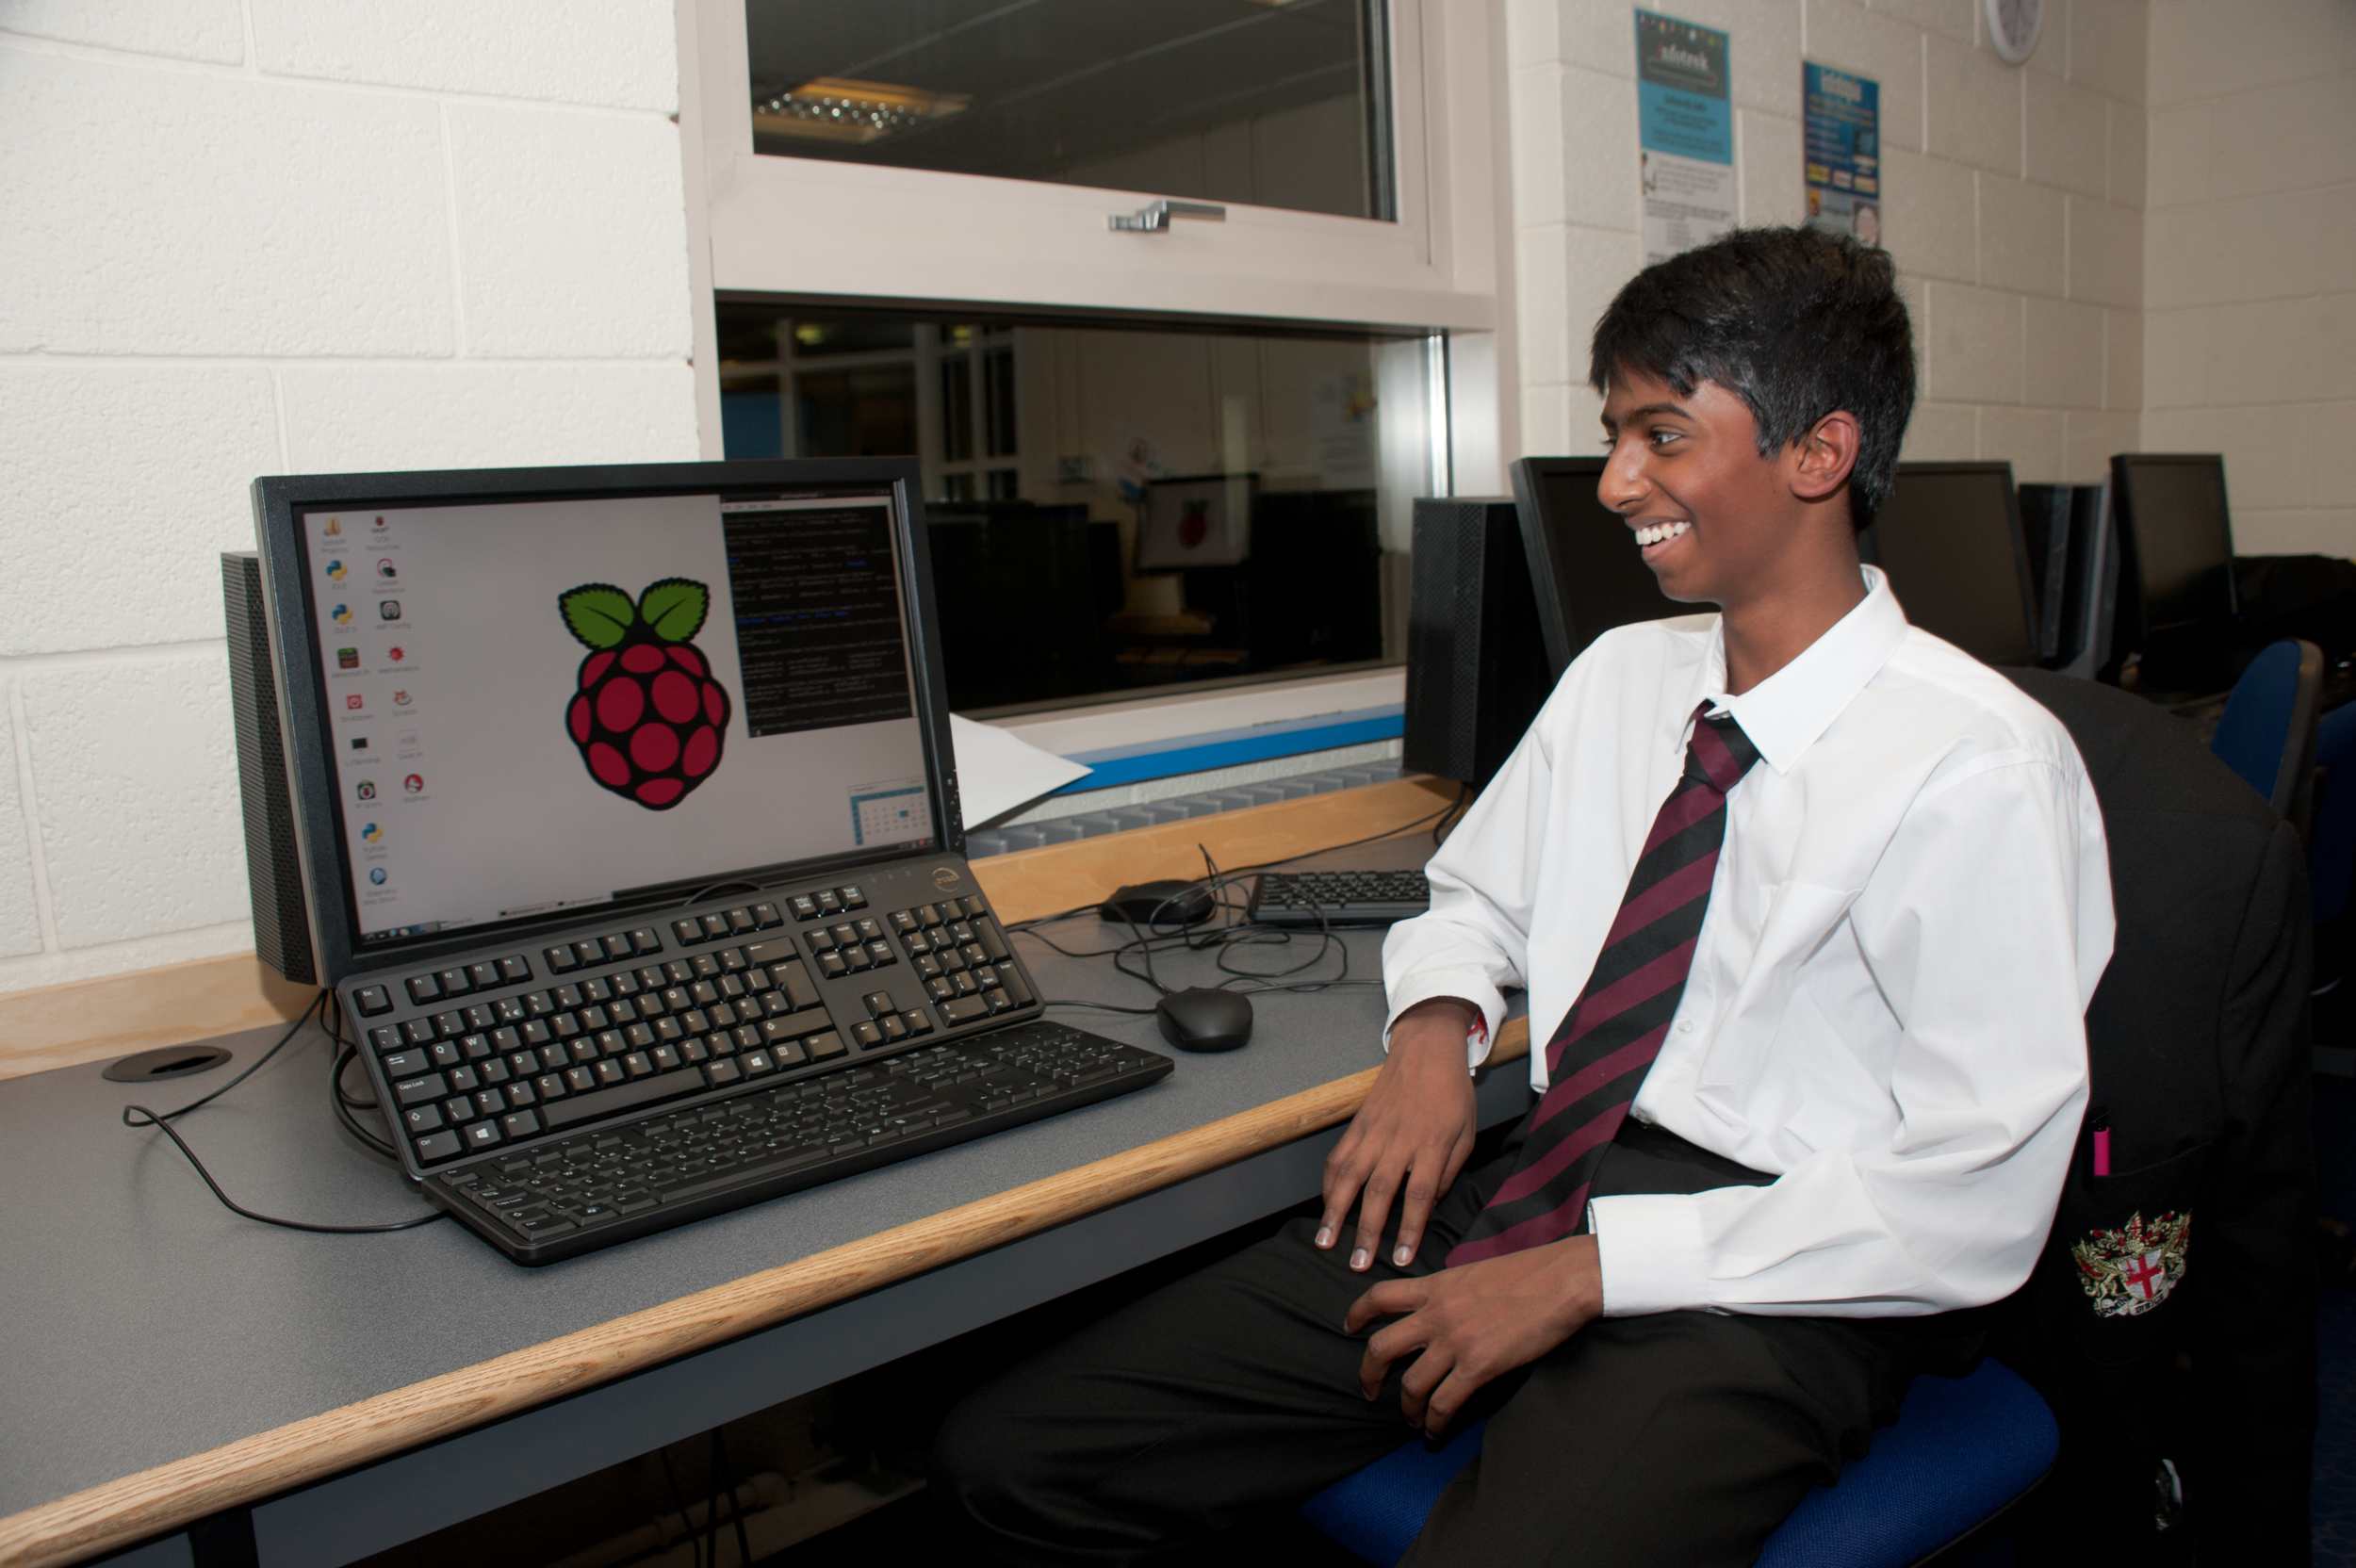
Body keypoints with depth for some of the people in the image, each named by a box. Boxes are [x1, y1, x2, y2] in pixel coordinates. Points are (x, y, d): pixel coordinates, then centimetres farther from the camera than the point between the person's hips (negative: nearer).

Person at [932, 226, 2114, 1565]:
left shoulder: (1979, 767, -10)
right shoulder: (1619, 676, 11)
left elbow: (1978, 1201, -14)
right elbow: (1477, 894, 24)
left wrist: (1584, 1272, -18)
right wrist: (1435, 1036, 1)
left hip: (1765, 1282, -5)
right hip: (1542, 1189, 6)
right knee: (1013, 1457, -6)